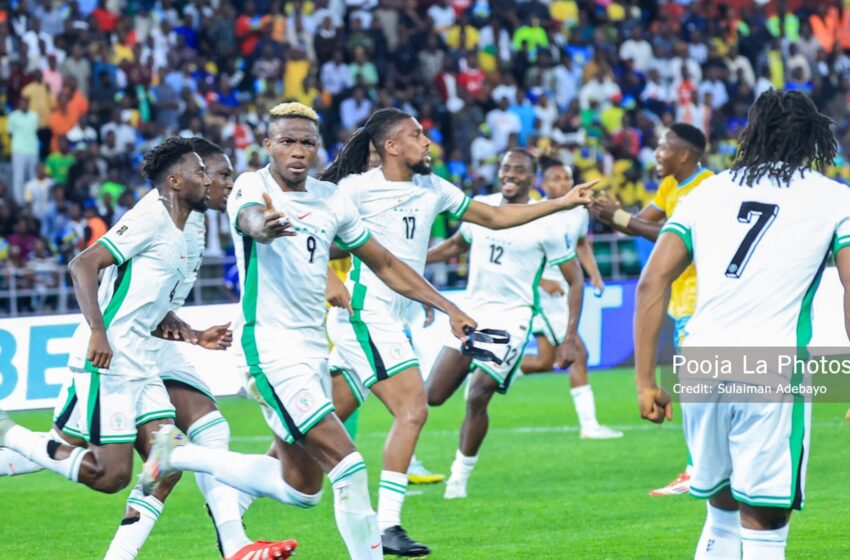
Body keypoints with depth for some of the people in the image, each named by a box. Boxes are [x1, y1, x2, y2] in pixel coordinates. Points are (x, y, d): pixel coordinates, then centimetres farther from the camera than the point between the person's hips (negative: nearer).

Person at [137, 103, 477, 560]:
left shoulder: (331, 199, 8)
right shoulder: (252, 187, -11)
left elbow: (385, 265, 16)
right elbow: (251, 219, -36)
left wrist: (450, 309, 10)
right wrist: (265, 225, -60)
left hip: (313, 350, 8)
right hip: (270, 350, -8)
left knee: (301, 491, 15)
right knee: (348, 467, -17)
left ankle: (180, 454, 27)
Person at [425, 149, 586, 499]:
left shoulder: (547, 224, -9)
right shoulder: (479, 207, 5)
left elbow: (575, 280, -4)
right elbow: (455, 246, 24)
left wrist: (571, 336, -11)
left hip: (511, 316, -5)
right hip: (472, 311, 5)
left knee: (477, 396, -16)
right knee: (433, 396, -3)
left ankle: (460, 475, -1)